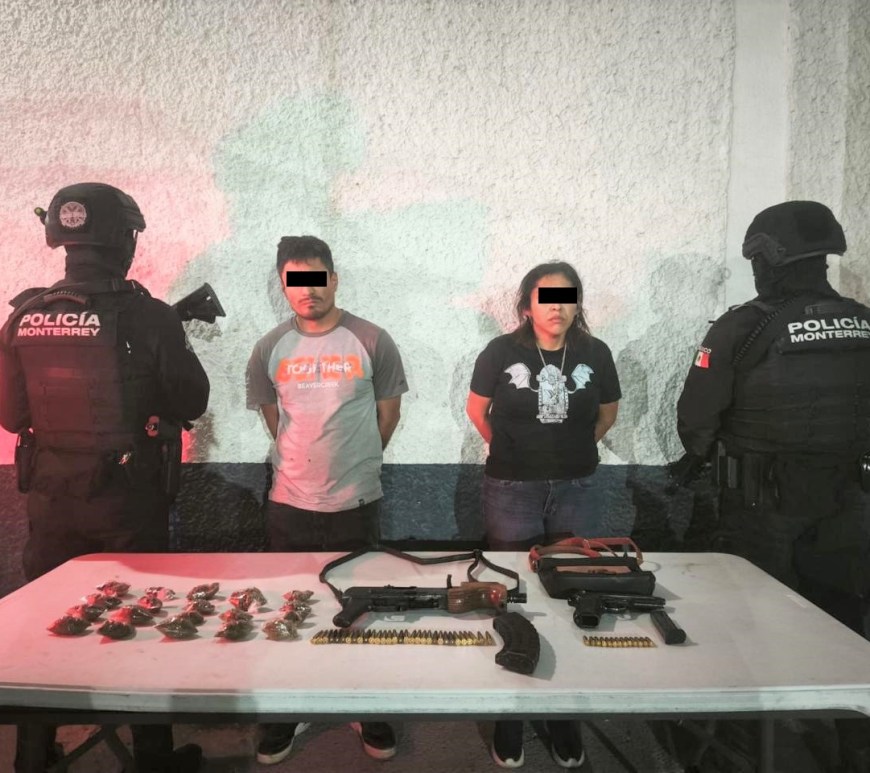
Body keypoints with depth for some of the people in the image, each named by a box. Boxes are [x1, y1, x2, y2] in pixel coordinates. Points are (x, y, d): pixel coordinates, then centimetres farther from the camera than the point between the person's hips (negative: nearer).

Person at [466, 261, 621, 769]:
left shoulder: (595, 354, -3)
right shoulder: (502, 352, -8)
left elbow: (608, 412, 14)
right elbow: (476, 409, 7)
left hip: (578, 490, 2)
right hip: (512, 492, -2)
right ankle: (510, 716, 25)